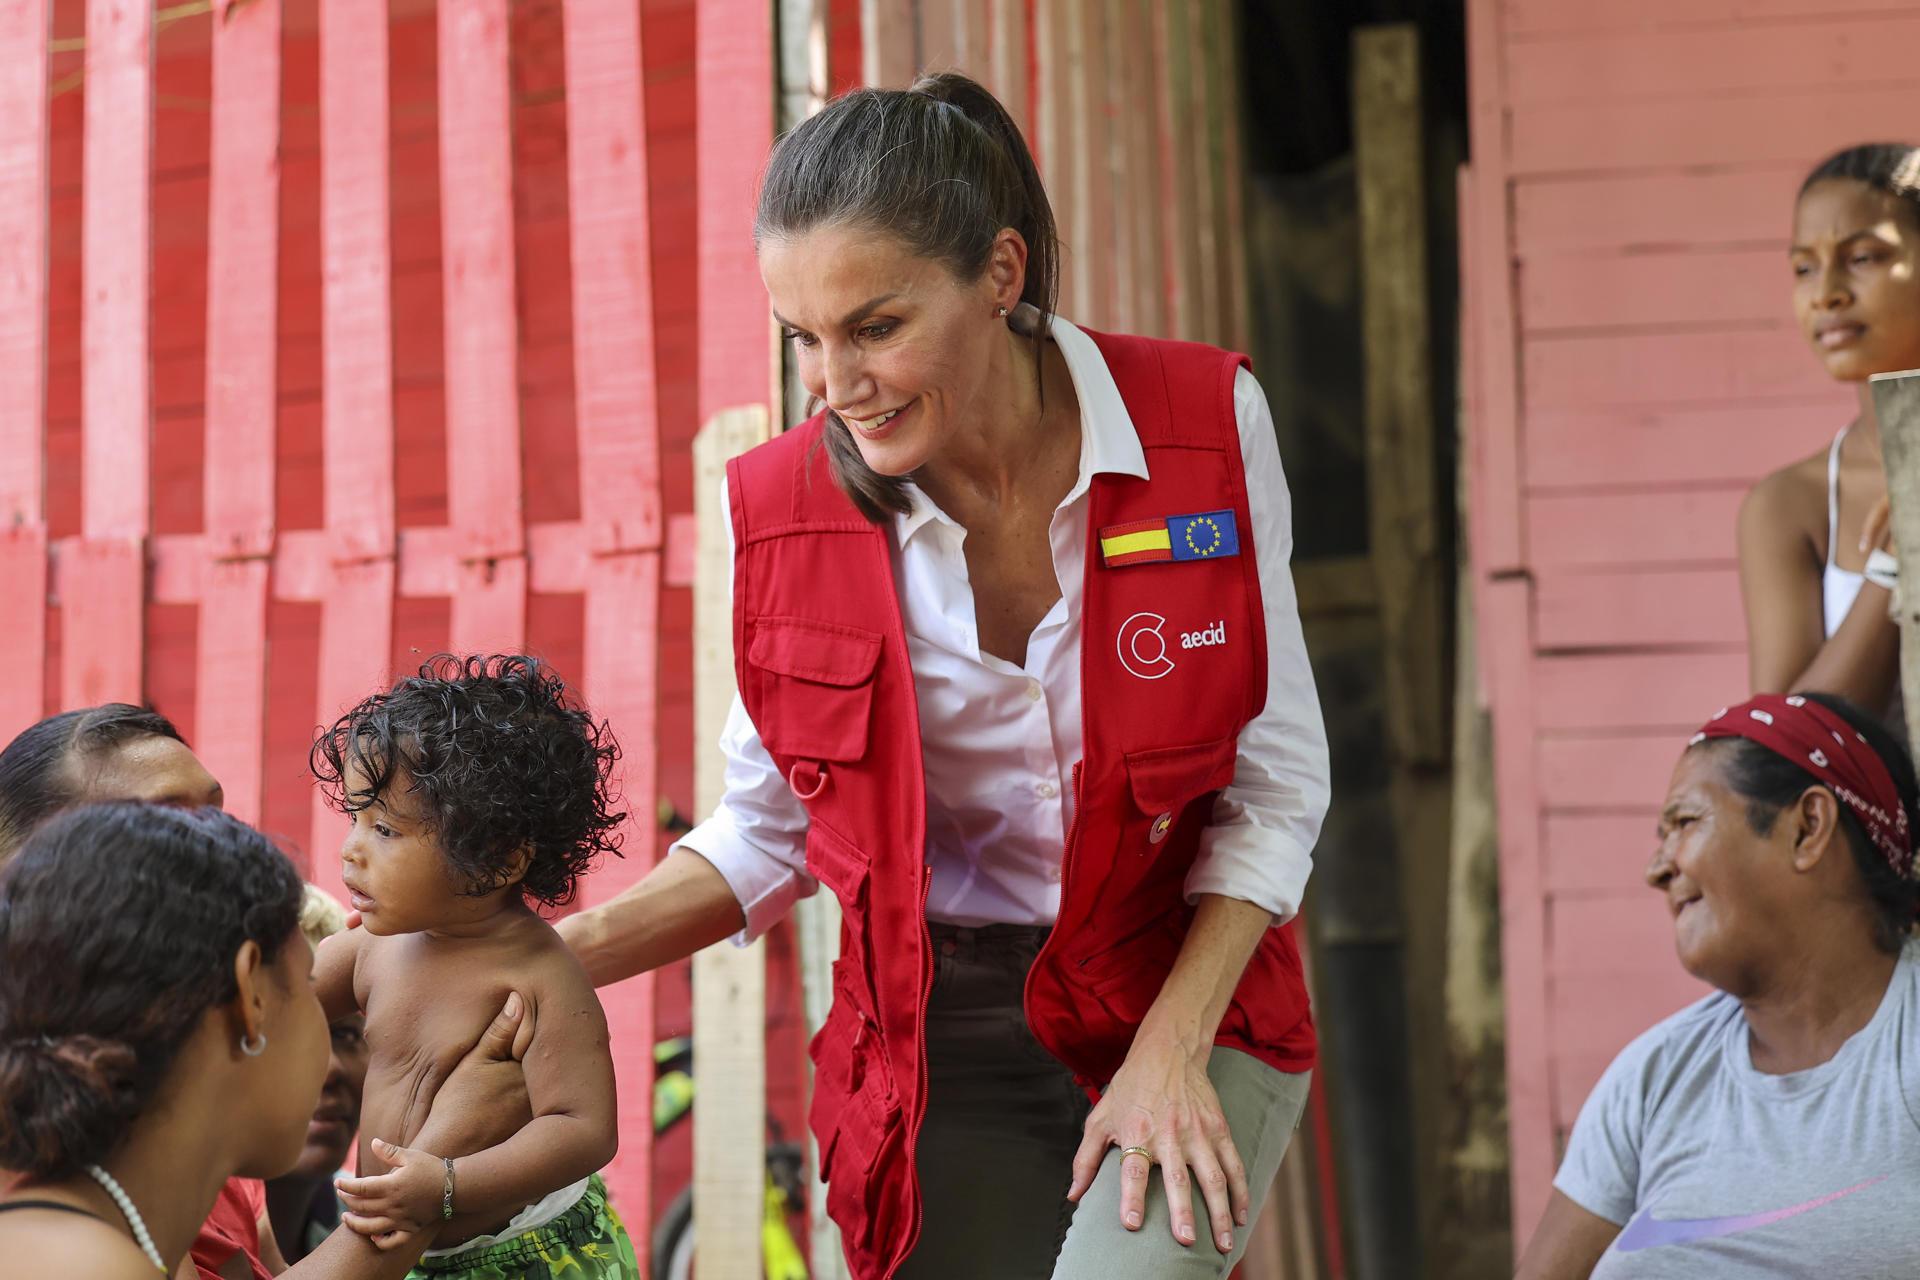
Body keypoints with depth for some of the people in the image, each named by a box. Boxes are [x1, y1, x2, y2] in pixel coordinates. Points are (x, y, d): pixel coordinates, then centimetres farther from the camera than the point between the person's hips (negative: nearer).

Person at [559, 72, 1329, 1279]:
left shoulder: (1205, 427, -11)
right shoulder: (782, 508, -6)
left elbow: (1276, 786, -4)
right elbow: (770, 832, 7)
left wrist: (1170, 1051, -13)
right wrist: (549, 959, -8)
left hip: (1191, 1003, -2)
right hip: (943, 1043, 2)